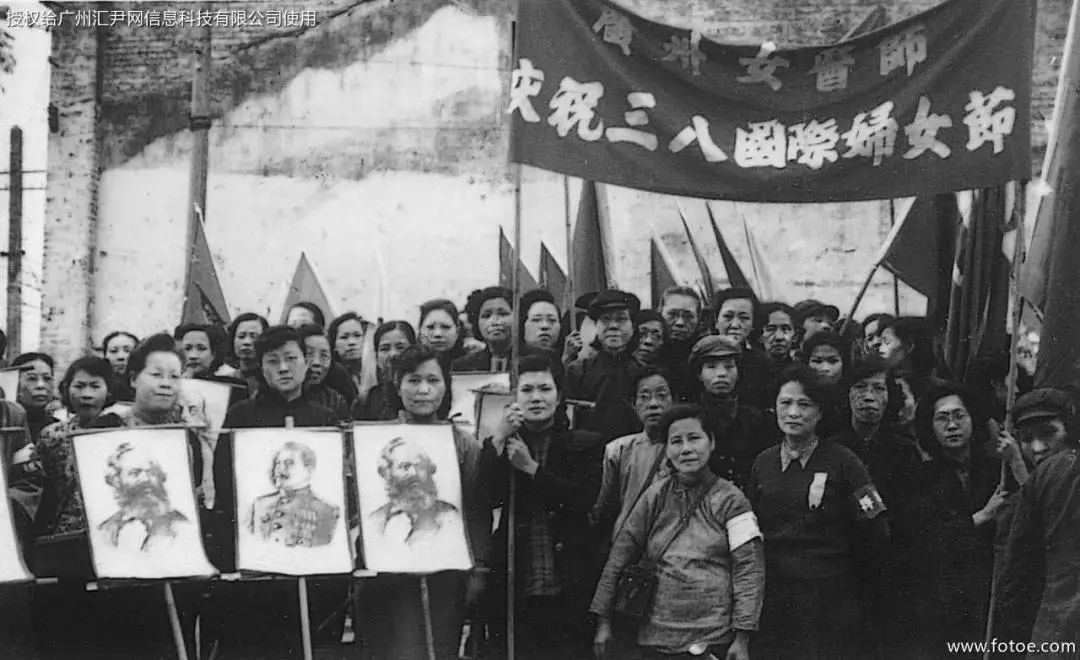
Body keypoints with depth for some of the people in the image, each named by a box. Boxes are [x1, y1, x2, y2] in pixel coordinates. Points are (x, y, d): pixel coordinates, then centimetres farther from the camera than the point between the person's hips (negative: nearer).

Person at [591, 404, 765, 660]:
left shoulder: (730, 500, -1)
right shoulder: (655, 497, 6)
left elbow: (749, 569, -5)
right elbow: (620, 557, 7)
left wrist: (742, 638, -11)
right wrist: (603, 621, 2)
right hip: (655, 638, 3)